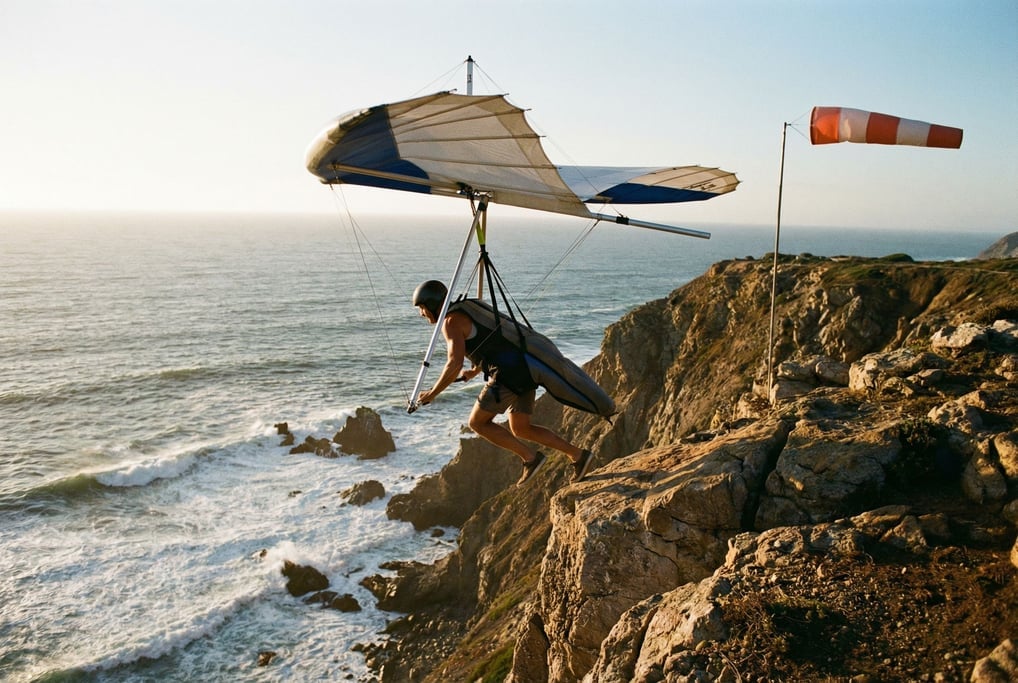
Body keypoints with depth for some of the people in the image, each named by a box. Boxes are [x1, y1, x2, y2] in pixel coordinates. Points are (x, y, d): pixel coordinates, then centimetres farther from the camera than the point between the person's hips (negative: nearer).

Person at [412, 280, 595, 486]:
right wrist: (474, 371, 50)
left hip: (508, 373, -10)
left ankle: (530, 457, 3)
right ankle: (578, 455, 13)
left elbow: (455, 364, -19)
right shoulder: (466, 312, 24)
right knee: (520, 429, 17)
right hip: (525, 368, 10)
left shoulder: (451, 321, -6)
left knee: (477, 423, 4)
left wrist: (432, 393, -6)